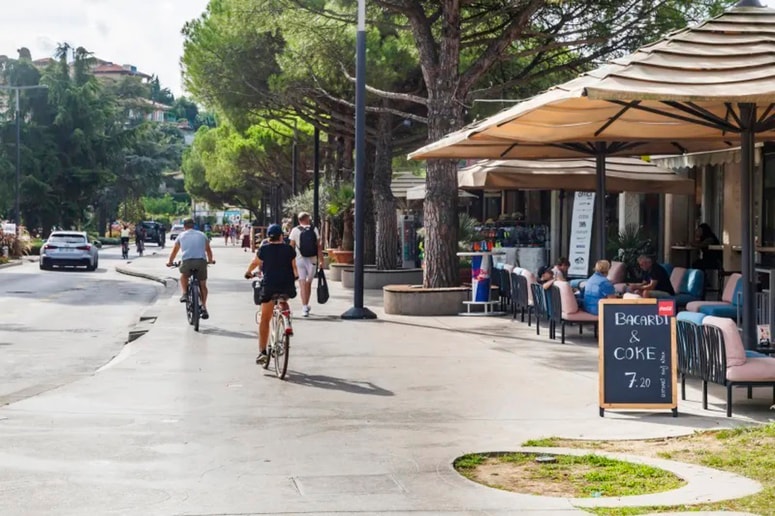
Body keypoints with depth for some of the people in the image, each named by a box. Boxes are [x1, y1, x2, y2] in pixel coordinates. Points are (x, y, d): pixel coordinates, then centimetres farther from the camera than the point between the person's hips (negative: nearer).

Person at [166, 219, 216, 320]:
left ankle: (184, 294, 12)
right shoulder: (202, 235, 21)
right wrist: (210, 260, 50)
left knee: (183, 276, 31)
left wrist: (170, 262, 43)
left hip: (187, 261, -1)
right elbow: (208, 250, 32)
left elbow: (174, 251, 27)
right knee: (203, 285, 15)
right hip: (201, 261, 1)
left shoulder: (181, 235, 18)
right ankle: (204, 308, 8)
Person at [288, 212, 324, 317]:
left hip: (299, 260, -2)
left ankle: (305, 307, -11)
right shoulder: (314, 230, 1)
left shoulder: (295, 230, -3)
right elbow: (319, 246, 0)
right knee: (308, 283, 15)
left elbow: (292, 247, -3)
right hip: (312, 260, 2)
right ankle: (306, 305, 27)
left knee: (302, 283, -2)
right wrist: (321, 261, 4)